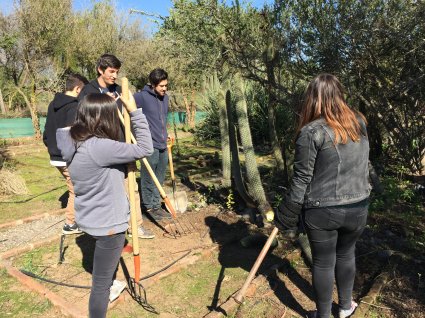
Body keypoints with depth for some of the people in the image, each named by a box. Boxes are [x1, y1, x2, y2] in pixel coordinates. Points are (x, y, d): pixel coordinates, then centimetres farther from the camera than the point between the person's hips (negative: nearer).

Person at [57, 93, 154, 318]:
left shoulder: (75, 143, -2)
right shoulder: (99, 147, -30)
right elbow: (145, 149, -25)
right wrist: (134, 111, -19)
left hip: (92, 219, 10)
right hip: (107, 224, -10)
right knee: (101, 282, 9)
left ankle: (108, 288, 62)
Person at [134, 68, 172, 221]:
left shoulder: (165, 97, 11)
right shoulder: (142, 96, -11)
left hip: (163, 145, 7)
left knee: (159, 179, 14)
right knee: (148, 179, 5)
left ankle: (156, 205, 27)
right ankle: (148, 207, 20)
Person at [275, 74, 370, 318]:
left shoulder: (311, 132, -16)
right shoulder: (360, 123, 1)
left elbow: (301, 180, -15)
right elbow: (361, 166, 12)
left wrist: (286, 217, -6)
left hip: (322, 211, -5)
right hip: (358, 208, 5)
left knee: (323, 262, 13)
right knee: (346, 254, 25)